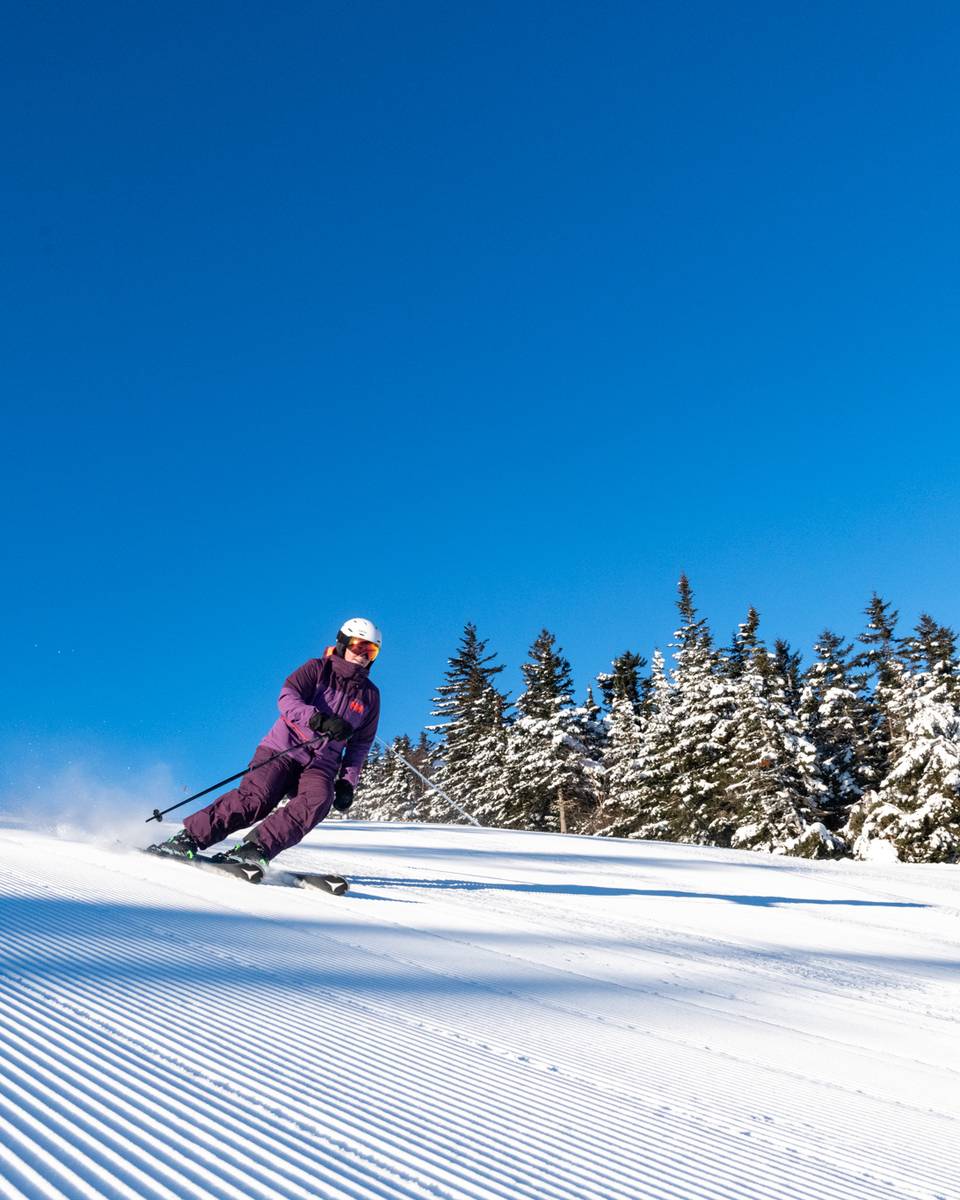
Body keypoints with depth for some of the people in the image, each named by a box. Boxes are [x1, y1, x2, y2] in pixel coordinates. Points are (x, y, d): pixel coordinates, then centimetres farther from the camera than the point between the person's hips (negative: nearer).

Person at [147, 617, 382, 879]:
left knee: (318, 801, -28)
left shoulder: (370, 695, 14)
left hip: (321, 766, 3)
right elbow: (287, 698, -15)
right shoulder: (317, 670, 3)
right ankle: (188, 839, -20)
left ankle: (255, 849, -35)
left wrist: (347, 782, 7)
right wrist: (320, 720, -31)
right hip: (283, 749, -3)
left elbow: (360, 745, 19)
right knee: (257, 797, -25)